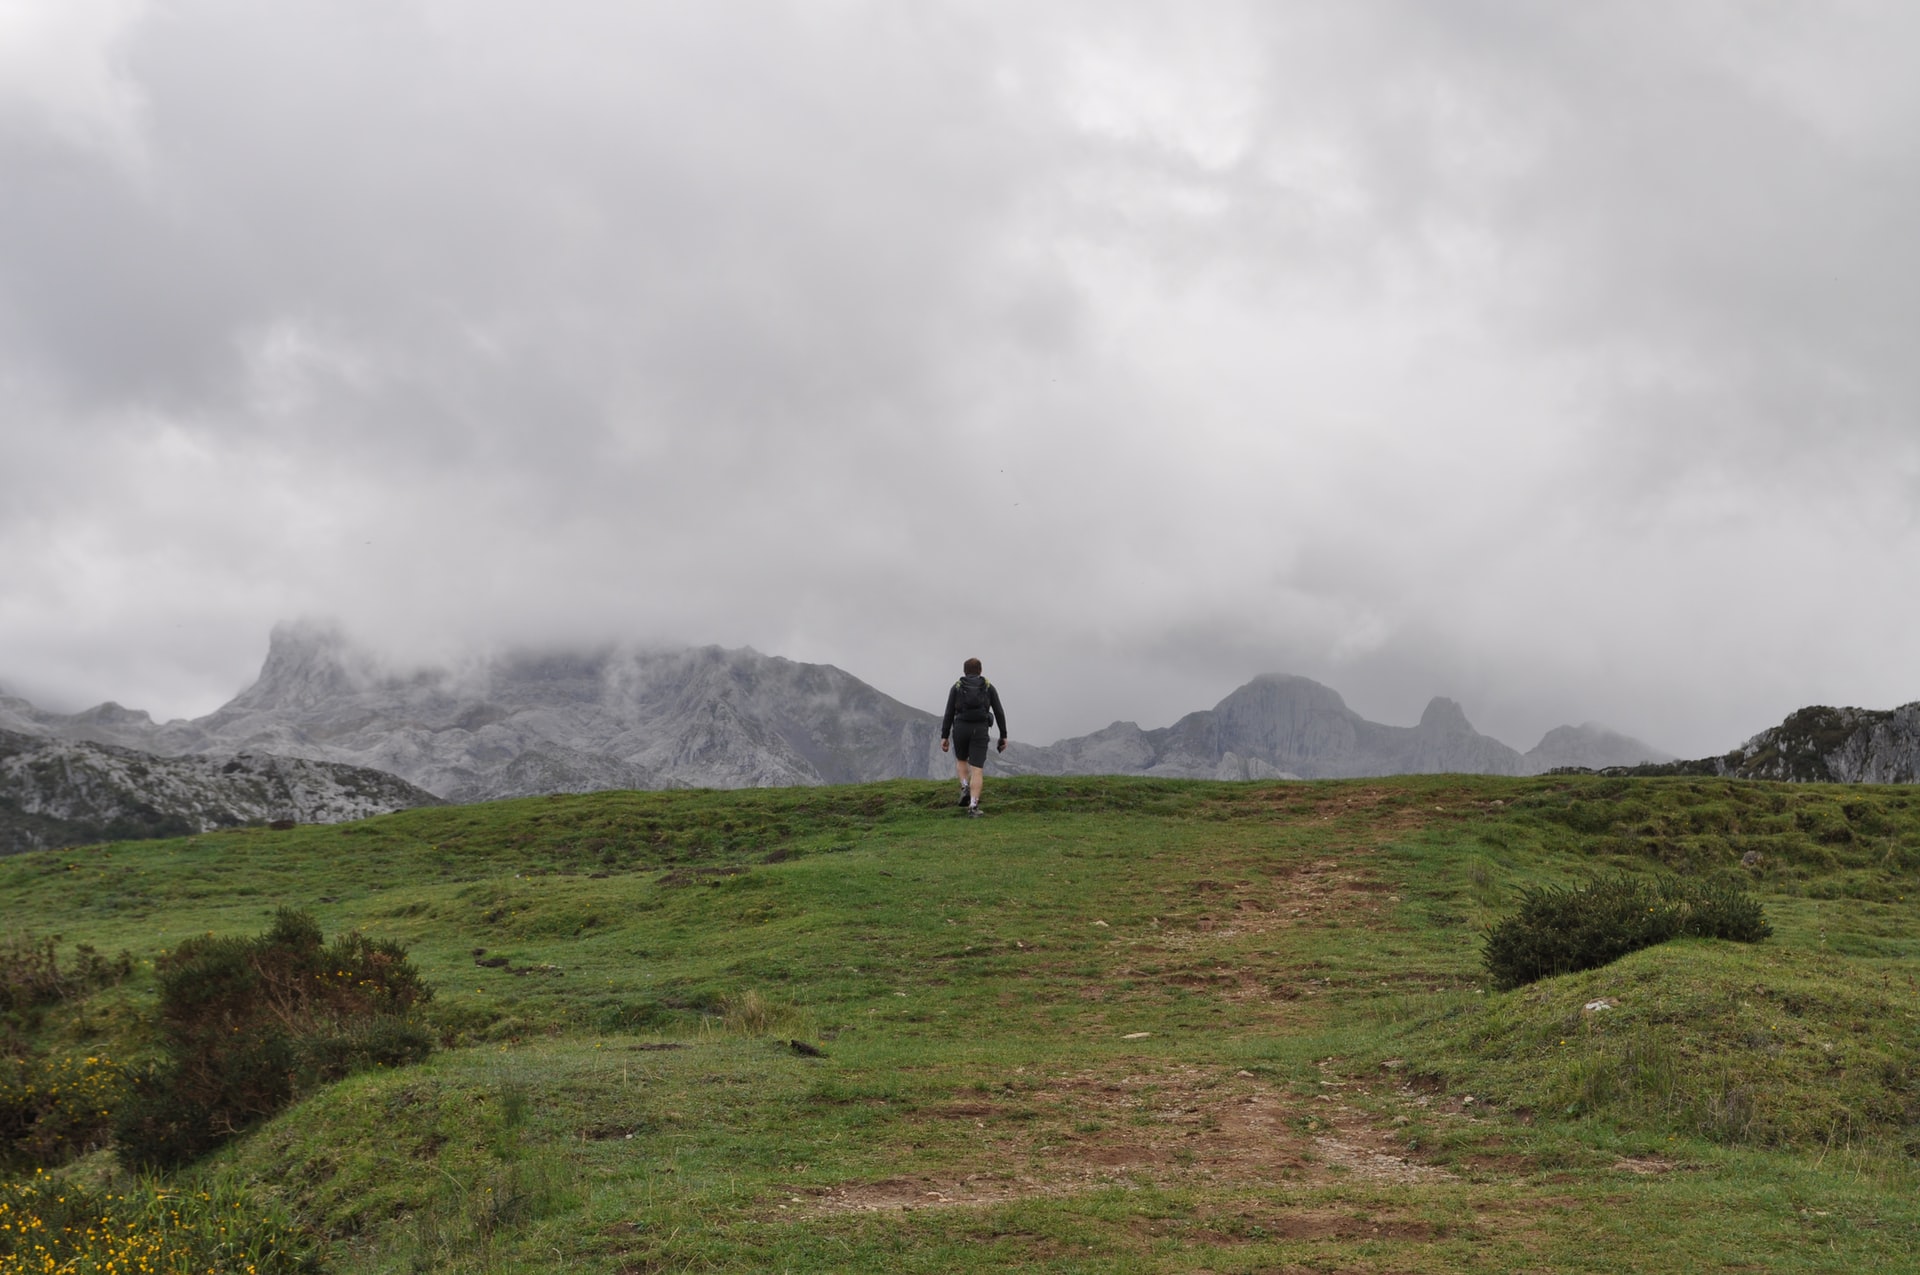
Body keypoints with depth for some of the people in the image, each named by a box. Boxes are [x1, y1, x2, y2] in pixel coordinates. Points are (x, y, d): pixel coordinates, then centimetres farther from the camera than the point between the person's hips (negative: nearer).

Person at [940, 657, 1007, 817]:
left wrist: (944, 737, 3)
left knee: (961, 760, 27)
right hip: (980, 731, -1)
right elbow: (999, 712, 3)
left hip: (960, 729, 1)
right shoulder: (988, 687, 7)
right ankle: (973, 806, -15)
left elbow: (949, 713, 1)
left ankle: (965, 788, 3)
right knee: (977, 770, -1)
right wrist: (1004, 736, 7)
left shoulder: (956, 687, 6)